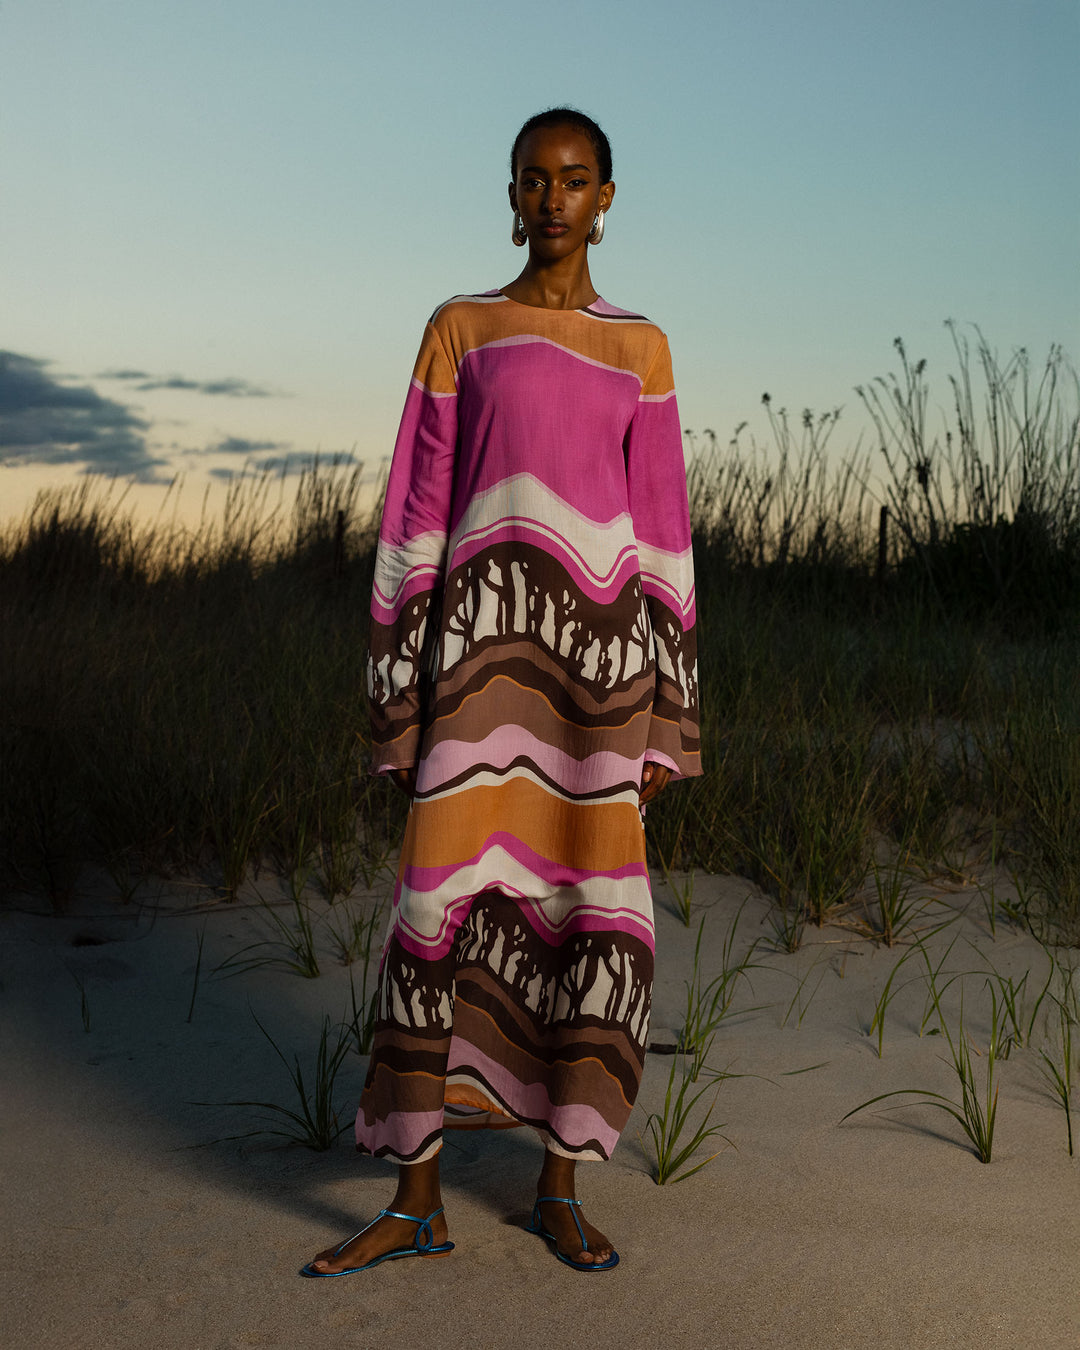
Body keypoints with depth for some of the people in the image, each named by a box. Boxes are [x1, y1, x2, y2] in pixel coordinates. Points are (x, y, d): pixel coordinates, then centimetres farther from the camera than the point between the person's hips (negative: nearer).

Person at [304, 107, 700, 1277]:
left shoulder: (642, 348, 14)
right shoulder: (457, 329, 11)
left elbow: (660, 532, 10)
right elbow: (417, 517, 6)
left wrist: (662, 720, 5)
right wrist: (404, 699, 1)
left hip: (601, 643, 1)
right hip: (486, 634, -1)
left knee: (591, 907, 2)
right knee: (447, 898, -5)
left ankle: (559, 1187, 17)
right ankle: (415, 1200, 6)